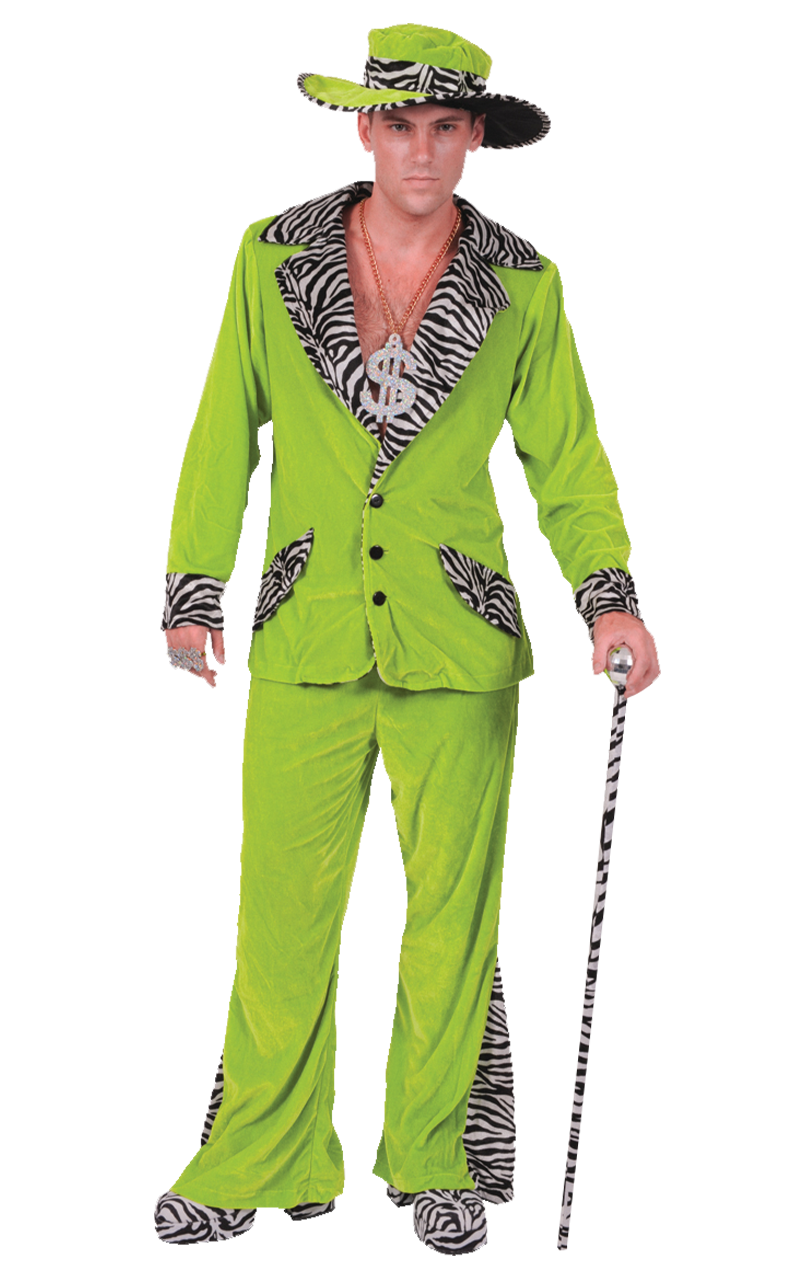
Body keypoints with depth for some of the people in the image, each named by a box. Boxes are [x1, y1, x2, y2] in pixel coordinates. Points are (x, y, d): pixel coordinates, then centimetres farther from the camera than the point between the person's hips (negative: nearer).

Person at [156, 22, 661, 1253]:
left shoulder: (523, 286, 3)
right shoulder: (272, 257, 4)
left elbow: (566, 459, 5)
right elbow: (224, 437, 10)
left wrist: (609, 592, -9)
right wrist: (193, 591, 4)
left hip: (460, 642, 0)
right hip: (308, 640, 0)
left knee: (450, 908, 8)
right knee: (283, 901, 3)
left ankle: (433, 1160, 25)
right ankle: (262, 1160, 19)